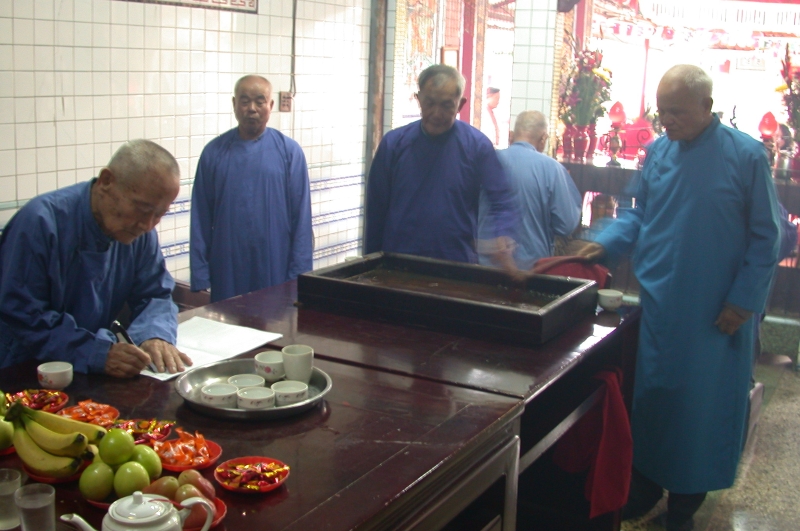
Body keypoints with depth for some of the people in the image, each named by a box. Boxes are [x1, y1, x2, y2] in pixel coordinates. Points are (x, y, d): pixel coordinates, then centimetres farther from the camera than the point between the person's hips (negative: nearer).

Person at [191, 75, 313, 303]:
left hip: (276, 270, -1)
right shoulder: (214, 152, 2)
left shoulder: (289, 151, -2)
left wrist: (299, 275, -5)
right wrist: (200, 277, -1)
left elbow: (302, 217, -2)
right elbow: (201, 218, 2)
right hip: (226, 272, 1)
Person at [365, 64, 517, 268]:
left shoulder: (477, 145, -4)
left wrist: (503, 238, -25)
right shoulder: (394, 143, 0)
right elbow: (376, 208, 3)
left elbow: (501, 202, -6)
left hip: (457, 266, -1)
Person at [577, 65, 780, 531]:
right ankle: (645, 488, 31)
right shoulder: (657, 152, 4)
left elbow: (765, 236, -6)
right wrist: (606, 243, -3)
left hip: (713, 316, -4)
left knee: (703, 407, 7)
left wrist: (744, 300, -9)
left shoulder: (746, 155, -9)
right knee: (650, 397, 13)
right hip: (658, 305, 4)